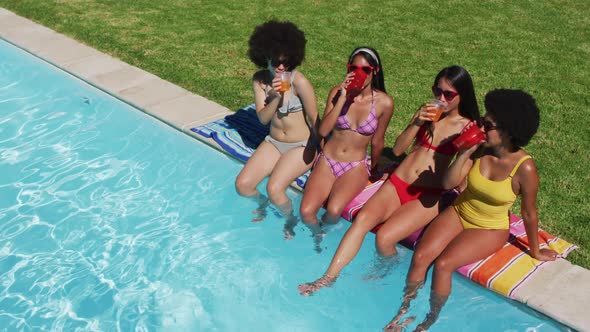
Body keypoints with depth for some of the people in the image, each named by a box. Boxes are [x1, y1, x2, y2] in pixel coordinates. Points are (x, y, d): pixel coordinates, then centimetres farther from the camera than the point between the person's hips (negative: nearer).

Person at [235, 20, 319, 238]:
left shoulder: (299, 82, -21)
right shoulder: (259, 79, -6)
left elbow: (314, 120, -12)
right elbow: (263, 118, -10)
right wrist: (275, 97, -28)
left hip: (301, 146, -5)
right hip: (273, 142, 5)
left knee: (274, 189, -24)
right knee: (243, 184, -8)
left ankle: (291, 220, 9)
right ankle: (263, 203, 28)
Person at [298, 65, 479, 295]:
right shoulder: (426, 112, 11)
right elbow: (397, 149, 3)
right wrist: (417, 123, -8)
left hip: (427, 197, -3)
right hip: (397, 184, 4)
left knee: (384, 238, -24)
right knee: (362, 218, -24)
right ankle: (328, 277, -20)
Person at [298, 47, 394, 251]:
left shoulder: (384, 103, -10)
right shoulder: (338, 92, -7)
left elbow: (377, 142, 3)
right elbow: (322, 131, -16)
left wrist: (373, 171, 16)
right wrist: (342, 98, -23)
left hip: (356, 166, -1)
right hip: (327, 160, 2)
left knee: (334, 211, -27)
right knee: (306, 212, -17)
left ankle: (322, 232, 9)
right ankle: (317, 236, 18)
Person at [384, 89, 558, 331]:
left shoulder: (524, 168, -25)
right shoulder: (480, 148, -15)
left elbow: (528, 213, -12)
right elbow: (448, 183, -14)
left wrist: (535, 251, 0)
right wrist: (465, 152, -26)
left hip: (490, 229, -4)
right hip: (458, 212, 4)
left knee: (443, 264, -21)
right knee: (420, 256, -14)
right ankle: (404, 310, 5)